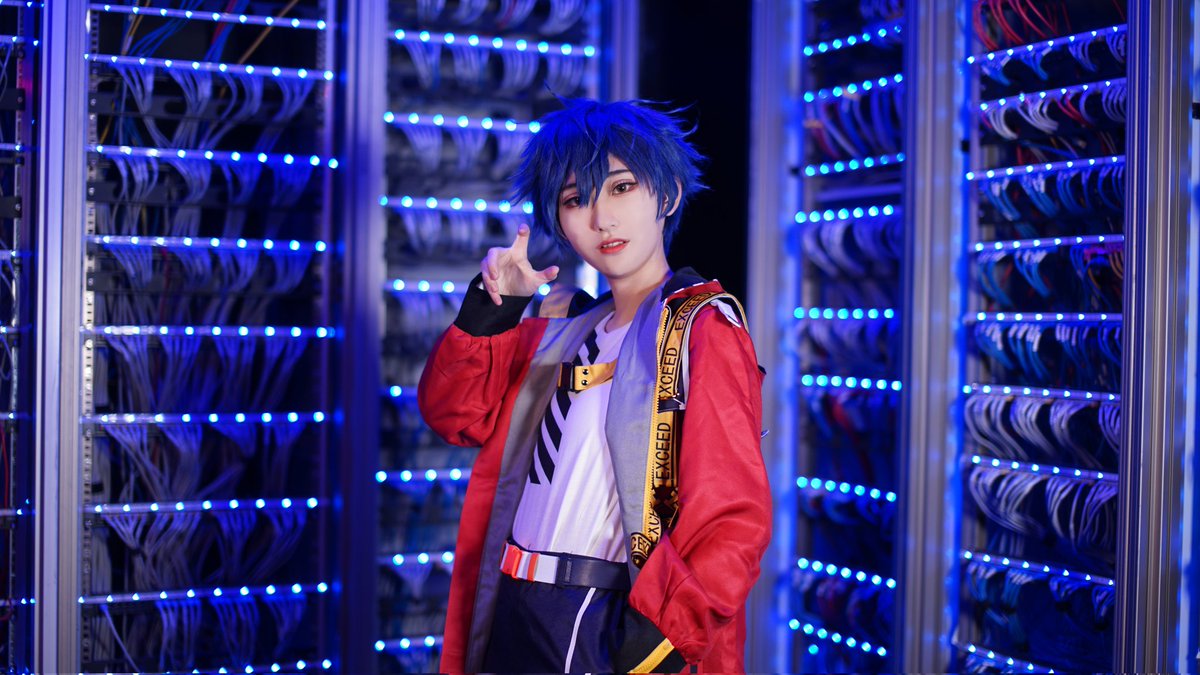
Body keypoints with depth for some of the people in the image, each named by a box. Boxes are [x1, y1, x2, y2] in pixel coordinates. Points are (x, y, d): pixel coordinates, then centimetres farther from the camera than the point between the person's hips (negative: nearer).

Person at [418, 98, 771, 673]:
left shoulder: (703, 328, -8)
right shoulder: (559, 338, 13)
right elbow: (454, 412, 11)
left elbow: (733, 515, -15)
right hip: (512, 620, 7)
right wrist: (489, 311, -2)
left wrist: (659, 628, -23)